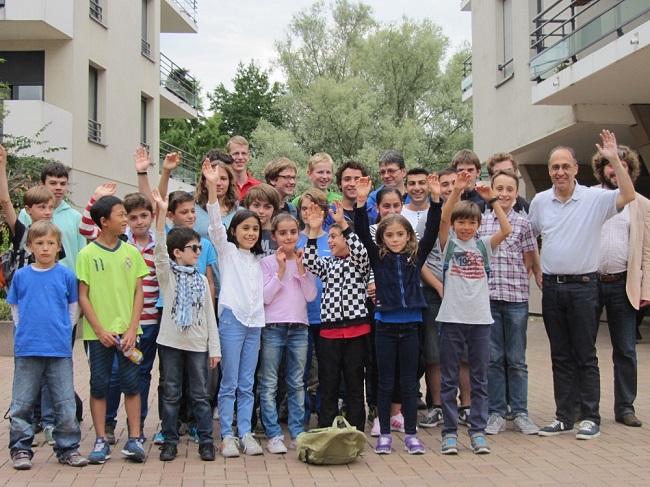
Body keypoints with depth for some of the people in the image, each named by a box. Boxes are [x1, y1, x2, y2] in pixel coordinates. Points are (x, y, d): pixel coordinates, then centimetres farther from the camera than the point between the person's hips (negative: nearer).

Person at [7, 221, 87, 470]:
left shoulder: (66, 275, 2)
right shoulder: (21, 276, 4)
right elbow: (14, 307, 13)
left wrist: (64, 331, 3)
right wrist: (24, 331, 6)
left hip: (60, 349, 0)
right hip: (27, 349, 1)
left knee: (65, 403, 4)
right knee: (22, 403, 6)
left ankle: (68, 448, 16)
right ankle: (20, 449, 18)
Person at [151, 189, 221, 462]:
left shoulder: (201, 279, 10)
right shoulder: (166, 274, 0)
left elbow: (209, 315, 9)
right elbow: (159, 249, -19)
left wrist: (215, 347, 4)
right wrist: (161, 215, -30)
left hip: (198, 344, 2)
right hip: (171, 341, -2)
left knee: (200, 394, 5)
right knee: (171, 394, 5)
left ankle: (206, 440, 12)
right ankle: (170, 441, 14)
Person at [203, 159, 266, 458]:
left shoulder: (259, 260, 21)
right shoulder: (226, 250, 5)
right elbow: (215, 223, -12)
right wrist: (212, 187, -23)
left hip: (255, 323, 5)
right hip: (232, 319, -5)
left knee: (247, 384, 7)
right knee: (229, 383, -3)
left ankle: (245, 434, 11)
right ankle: (227, 436, 3)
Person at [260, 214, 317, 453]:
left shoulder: (304, 260, 8)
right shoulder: (267, 262, 0)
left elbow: (311, 296, -1)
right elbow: (265, 297, -10)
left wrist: (301, 268, -9)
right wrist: (281, 269, -13)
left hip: (299, 328, 3)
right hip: (273, 327, -3)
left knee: (297, 384, 8)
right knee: (269, 385, 0)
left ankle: (297, 433, 14)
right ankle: (273, 435, 6)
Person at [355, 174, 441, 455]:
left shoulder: (416, 256, 5)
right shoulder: (378, 257, 2)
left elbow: (432, 231, -3)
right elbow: (362, 233, -9)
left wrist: (435, 198, -13)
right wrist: (361, 202, -21)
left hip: (410, 325, 1)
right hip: (385, 325, -1)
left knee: (409, 382, 7)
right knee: (385, 382, 6)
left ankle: (411, 434, 15)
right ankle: (384, 434, 15)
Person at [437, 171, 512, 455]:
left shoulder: (483, 246, 8)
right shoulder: (449, 244, 3)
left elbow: (506, 229, -7)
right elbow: (443, 219, -14)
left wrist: (492, 199, -12)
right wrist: (457, 191, -25)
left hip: (480, 319, 2)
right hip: (452, 319, -2)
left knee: (479, 379, 7)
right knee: (449, 380, 4)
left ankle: (478, 431, 15)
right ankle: (450, 432, 11)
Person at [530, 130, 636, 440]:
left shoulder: (595, 199, -5)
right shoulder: (540, 201, 7)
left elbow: (628, 196, -22)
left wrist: (614, 159, -26)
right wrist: (535, 271, 14)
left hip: (582, 286, -4)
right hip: (551, 286, 4)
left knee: (586, 356, 2)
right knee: (560, 356, 10)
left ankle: (590, 418, 10)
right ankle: (564, 417, 18)